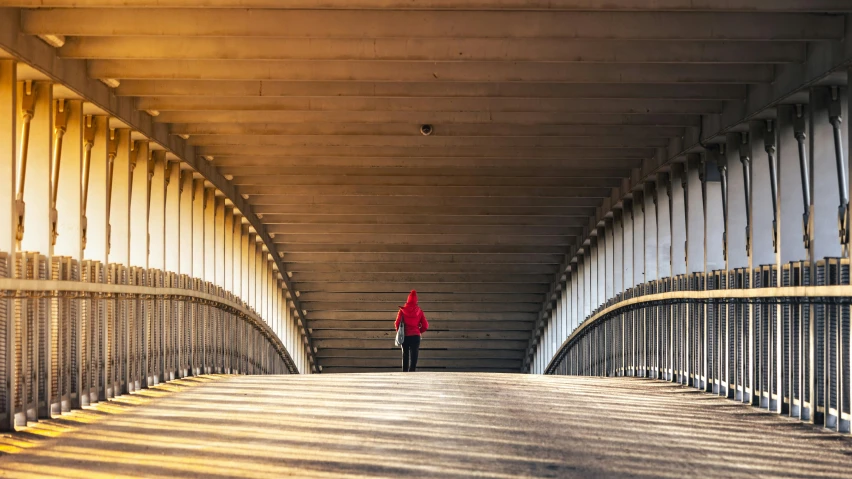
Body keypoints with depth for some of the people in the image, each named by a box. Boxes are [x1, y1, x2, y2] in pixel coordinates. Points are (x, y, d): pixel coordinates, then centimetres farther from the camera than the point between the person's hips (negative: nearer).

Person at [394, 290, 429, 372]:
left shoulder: (402, 310, -2)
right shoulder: (419, 311, -1)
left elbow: (397, 324, -3)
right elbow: (425, 326, -1)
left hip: (405, 336, 1)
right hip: (415, 336, -1)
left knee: (405, 355, 15)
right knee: (414, 356, -4)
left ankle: (405, 371, 19)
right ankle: (411, 371, -19)